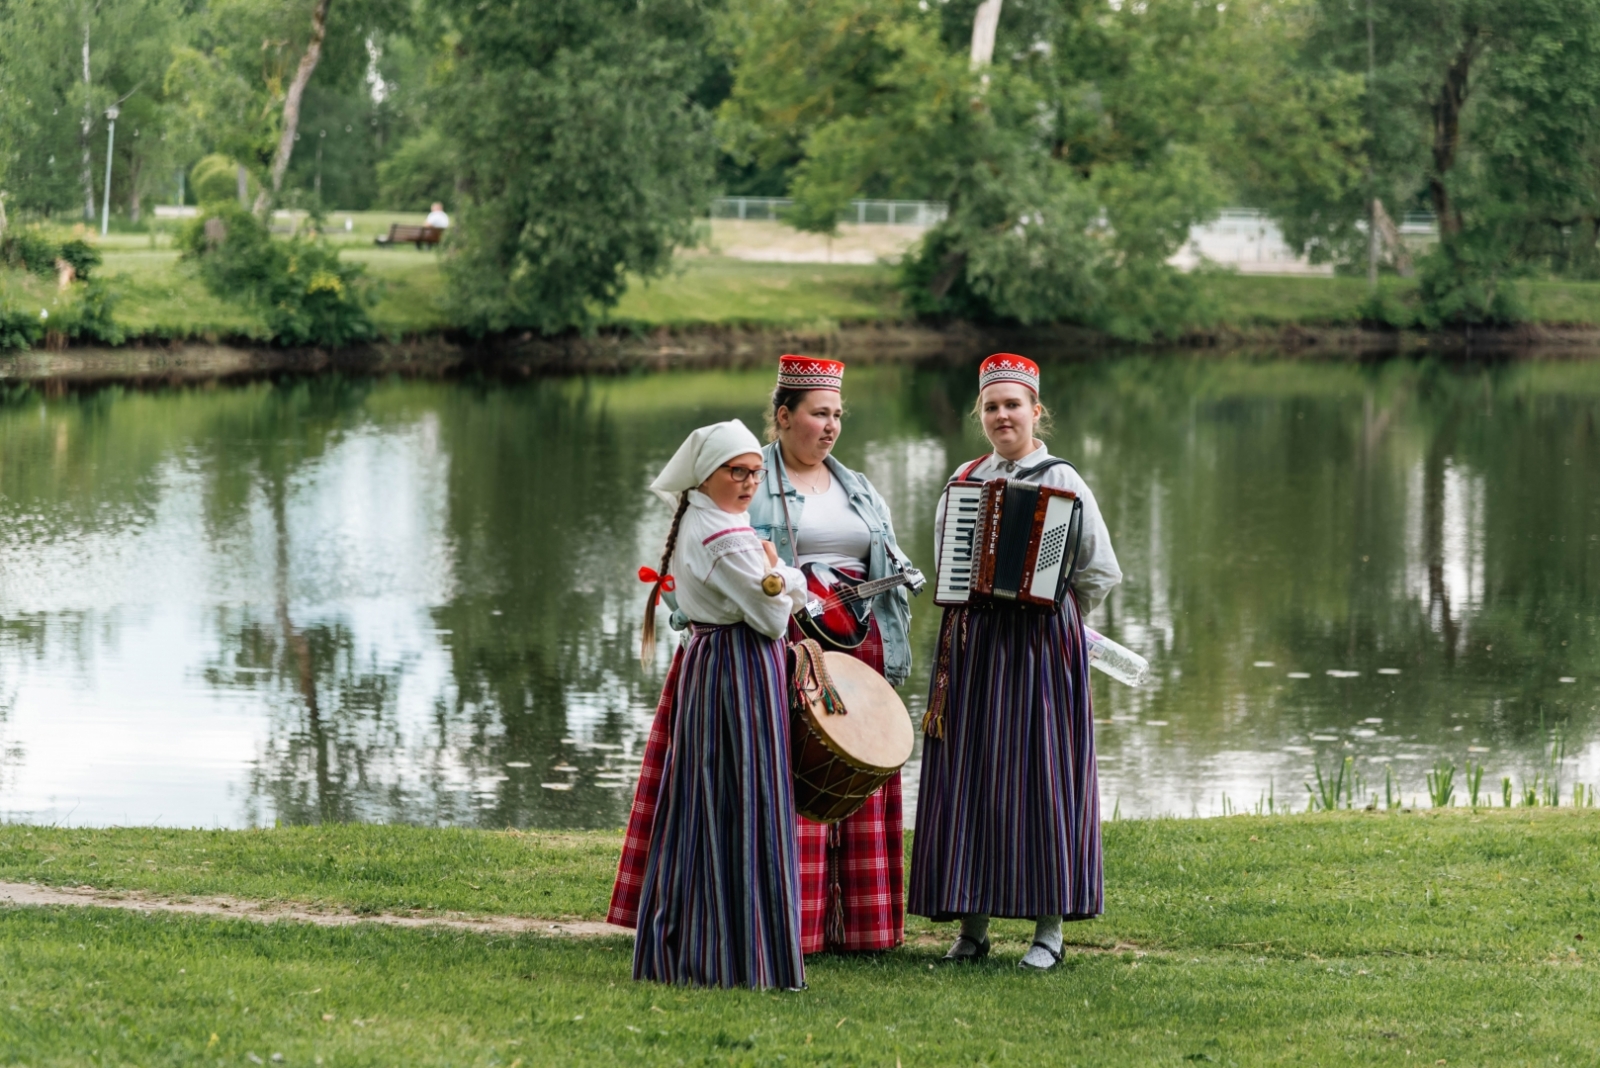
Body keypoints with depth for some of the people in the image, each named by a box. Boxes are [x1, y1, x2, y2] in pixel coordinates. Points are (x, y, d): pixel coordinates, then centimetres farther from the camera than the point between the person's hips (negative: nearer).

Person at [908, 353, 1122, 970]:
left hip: (1041, 640, -5)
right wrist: (966, 619, 11)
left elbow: (1100, 574, -3)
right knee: (967, 775, 3)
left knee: (1039, 774, -4)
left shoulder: (1060, 481, -4)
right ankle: (972, 924, 9)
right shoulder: (965, 479, 11)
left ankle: (1048, 928, 0)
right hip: (971, 641, 5)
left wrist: (1049, 614, 3)